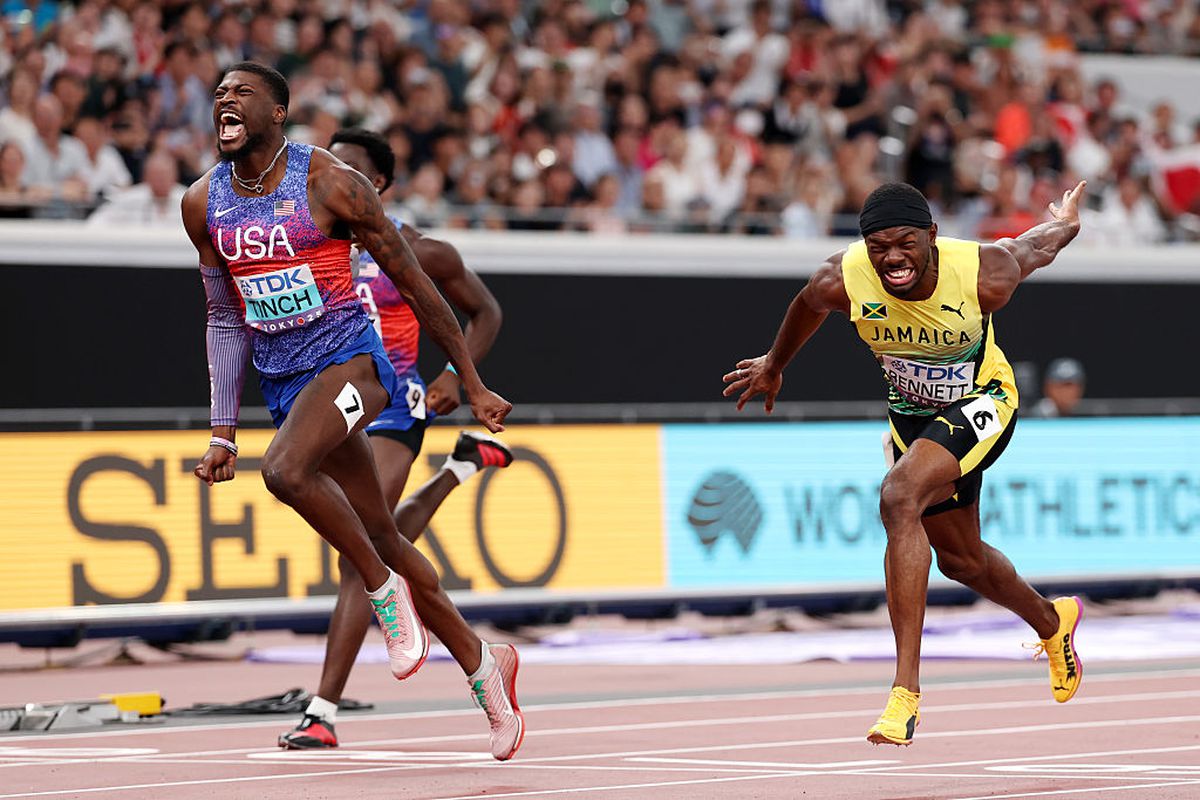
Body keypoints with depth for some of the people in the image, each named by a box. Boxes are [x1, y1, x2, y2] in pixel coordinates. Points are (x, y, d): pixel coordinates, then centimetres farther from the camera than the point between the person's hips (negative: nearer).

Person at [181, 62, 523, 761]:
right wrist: (223, 432, 8)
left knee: (286, 469, -33)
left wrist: (474, 386, -3)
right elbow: (226, 318, 14)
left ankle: (384, 588, -10)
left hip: (350, 359, -6)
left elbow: (415, 284, -5)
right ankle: (481, 662, 25)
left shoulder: (331, 183, -11)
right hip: (282, 383, 6)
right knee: (382, 537, 9)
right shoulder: (205, 203, 5)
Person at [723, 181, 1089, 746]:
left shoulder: (984, 275, -31)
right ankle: (1052, 623, 54)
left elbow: (1035, 246, -7)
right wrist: (773, 365, 18)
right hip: (912, 412, 5)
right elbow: (807, 307, 0)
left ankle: (906, 692, -33)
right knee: (961, 560, 20)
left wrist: (1064, 222, 17)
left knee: (899, 498, -31)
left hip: (981, 403, -5)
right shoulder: (841, 281, -25)